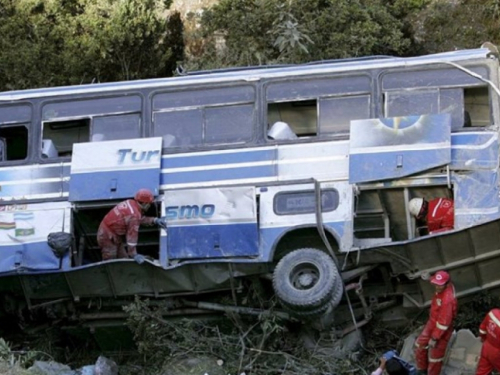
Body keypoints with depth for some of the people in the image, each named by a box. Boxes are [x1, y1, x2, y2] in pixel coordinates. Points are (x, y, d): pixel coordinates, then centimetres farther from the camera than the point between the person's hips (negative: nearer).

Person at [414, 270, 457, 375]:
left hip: (441, 330, -10)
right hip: (432, 323, 10)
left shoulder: (447, 300, -39)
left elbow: (444, 322, -31)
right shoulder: (445, 287, -13)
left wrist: (435, 338, -23)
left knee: (435, 355, 11)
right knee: (420, 344, 25)